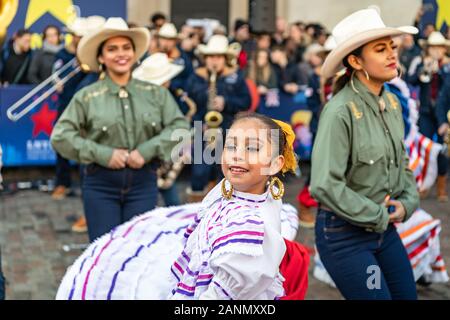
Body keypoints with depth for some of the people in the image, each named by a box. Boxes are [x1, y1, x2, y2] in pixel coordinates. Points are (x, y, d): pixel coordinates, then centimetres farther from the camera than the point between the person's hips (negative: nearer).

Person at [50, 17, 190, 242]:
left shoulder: (156, 93, 5)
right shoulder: (87, 96, -1)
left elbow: (179, 127, -2)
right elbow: (60, 136, -7)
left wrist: (147, 150, -15)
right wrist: (103, 154, -15)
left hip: (143, 183, 2)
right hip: (101, 184, -1)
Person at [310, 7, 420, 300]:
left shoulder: (392, 103, 3)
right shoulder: (341, 111, -21)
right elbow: (324, 186, -26)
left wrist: (408, 202, -2)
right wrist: (378, 216, -16)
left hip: (385, 228, 7)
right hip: (344, 234, -7)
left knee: (407, 294, 15)